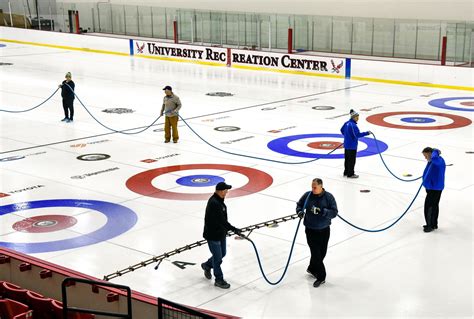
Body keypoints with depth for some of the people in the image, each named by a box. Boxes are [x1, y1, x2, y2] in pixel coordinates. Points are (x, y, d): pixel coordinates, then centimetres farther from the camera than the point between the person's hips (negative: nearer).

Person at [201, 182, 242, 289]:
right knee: (218, 257, 3)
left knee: (222, 253, 22)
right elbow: (221, 220, -30)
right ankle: (219, 280, 18)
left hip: (220, 233, 10)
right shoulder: (214, 203, -28)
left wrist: (226, 229, 24)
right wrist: (233, 229, -30)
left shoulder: (219, 200, 3)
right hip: (213, 235, -10)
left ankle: (207, 265, 45)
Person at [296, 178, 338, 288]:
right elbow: (299, 204, 10)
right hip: (310, 230, -1)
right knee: (316, 253, -5)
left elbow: (334, 212, -13)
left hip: (324, 230, 1)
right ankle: (321, 277, 5)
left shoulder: (328, 197, -9)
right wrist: (300, 211, -13)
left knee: (322, 252, 14)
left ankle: (312, 268, 39)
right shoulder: (307, 195, -6)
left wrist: (321, 211, -29)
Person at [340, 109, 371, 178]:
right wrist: (366, 133, -24)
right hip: (352, 146, -9)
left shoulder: (347, 123, 4)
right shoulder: (353, 125, -25)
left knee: (347, 159, 18)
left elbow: (342, 130, 18)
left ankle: (346, 172, 29)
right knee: (351, 160, 2)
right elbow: (357, 135, -28)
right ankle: (350, 174, 11)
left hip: (346, 144, 9)